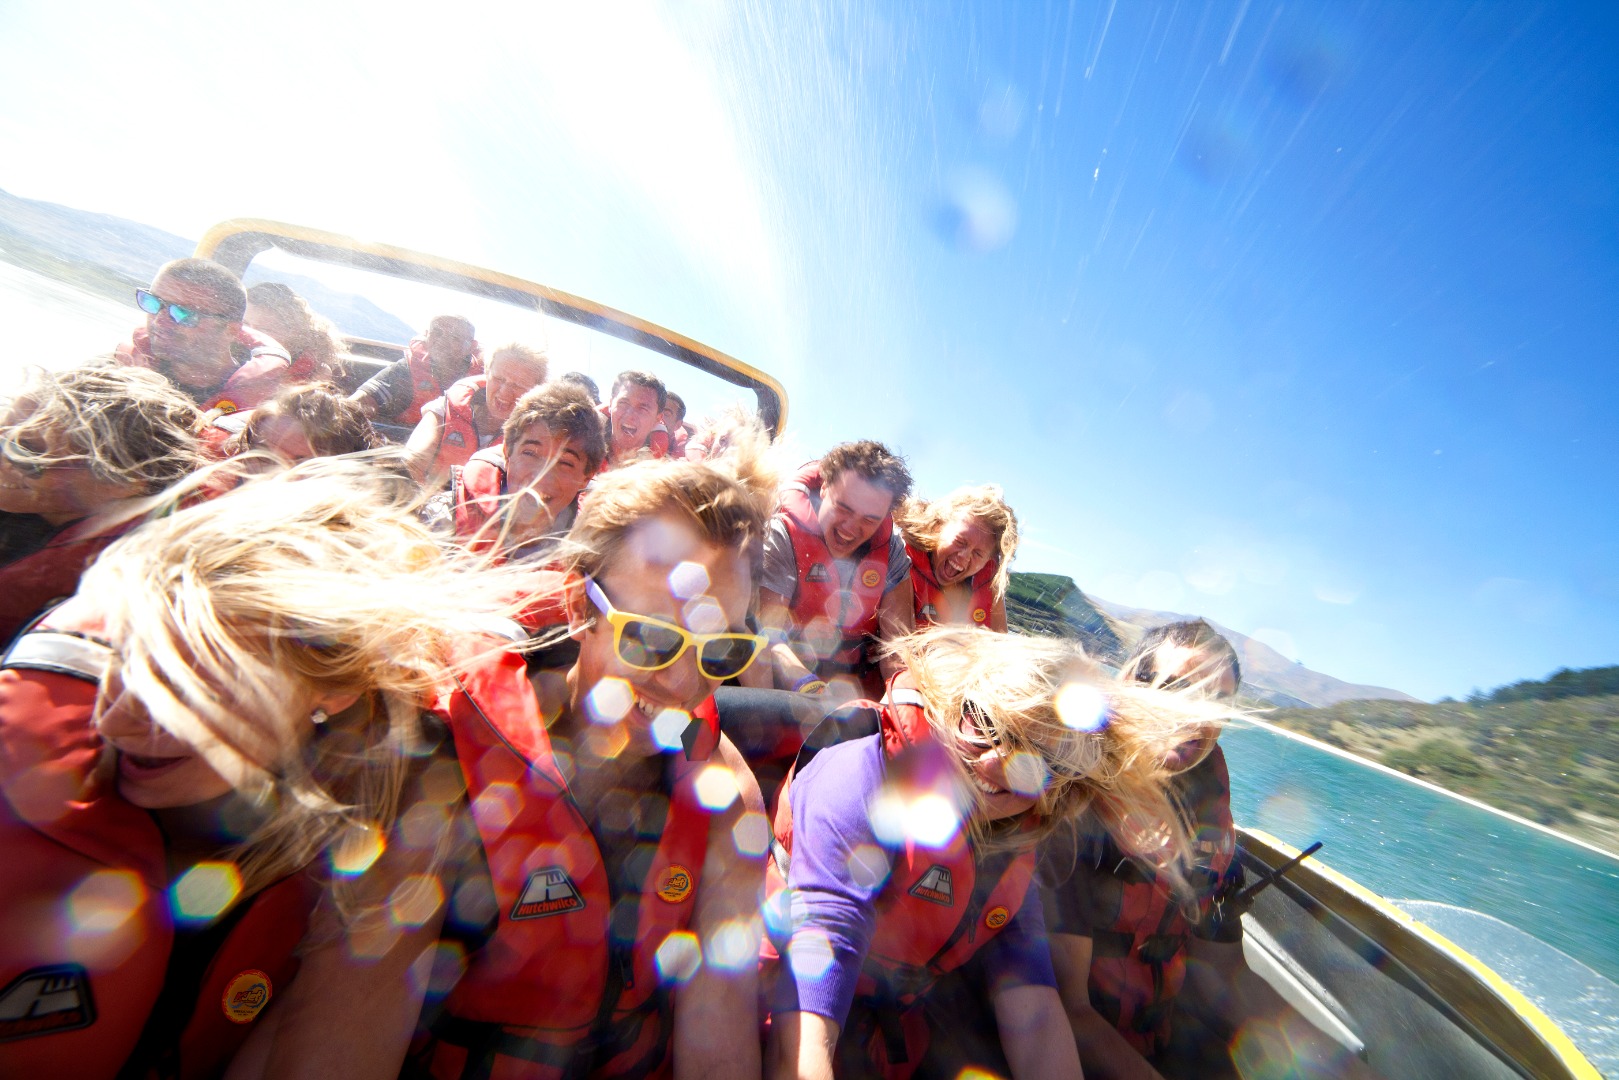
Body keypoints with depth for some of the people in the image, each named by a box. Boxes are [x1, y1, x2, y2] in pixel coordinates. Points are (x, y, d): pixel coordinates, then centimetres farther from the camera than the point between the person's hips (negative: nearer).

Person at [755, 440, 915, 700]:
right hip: (789, 694, -4)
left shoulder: (891, 551, -3)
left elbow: (898, 639, -8)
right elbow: (767, 633, -23)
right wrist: (811, 688, -38)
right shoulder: (782, 537, -16)